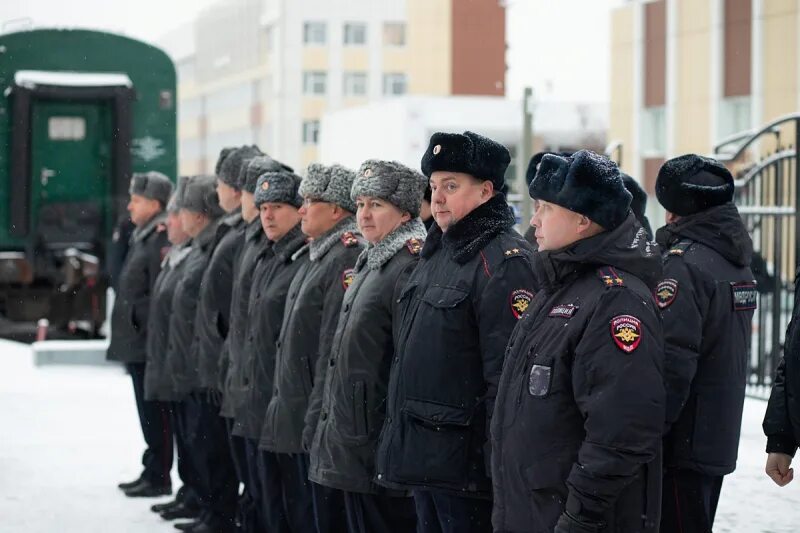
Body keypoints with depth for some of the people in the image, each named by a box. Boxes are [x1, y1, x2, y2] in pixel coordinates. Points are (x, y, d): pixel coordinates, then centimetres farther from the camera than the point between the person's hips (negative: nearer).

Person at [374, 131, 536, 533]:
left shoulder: (504, 262, -15)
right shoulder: (437, 253, 15)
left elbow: (506, 374, -20)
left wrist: (498, 465, -22)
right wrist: (399, 435, 20)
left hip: (463, 460, -9)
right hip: (422, 456, 9)